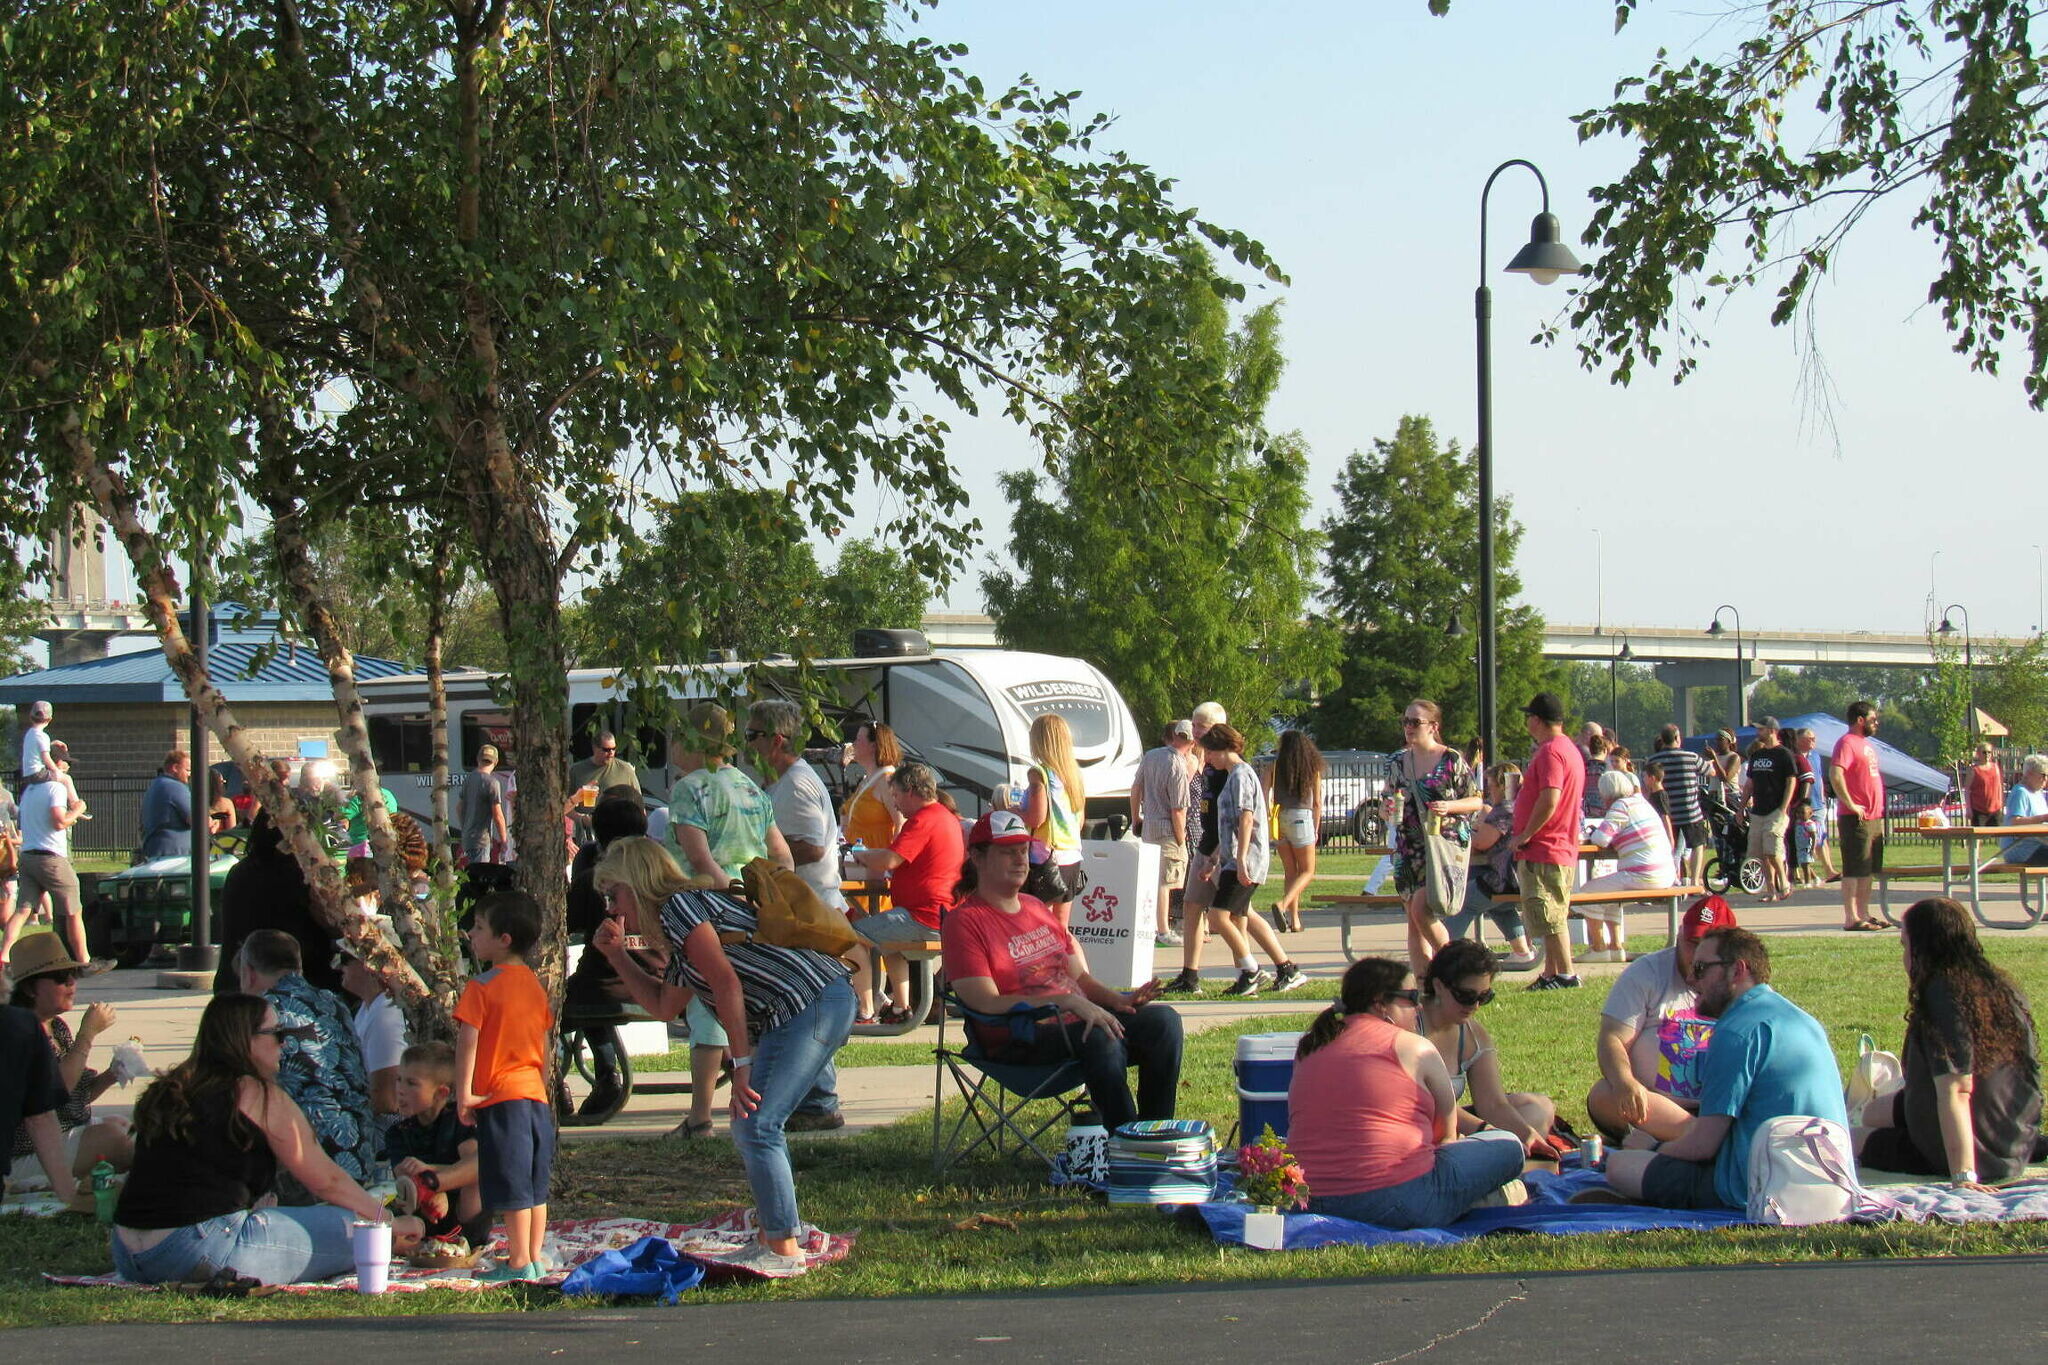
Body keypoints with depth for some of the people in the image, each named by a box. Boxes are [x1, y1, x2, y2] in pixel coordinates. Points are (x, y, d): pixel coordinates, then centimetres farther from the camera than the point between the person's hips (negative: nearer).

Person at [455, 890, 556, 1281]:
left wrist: (464, 1093, -11)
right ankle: (535, 1260, 15)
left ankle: (518, 1263, -2)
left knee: (511, 1187, -4)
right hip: (536, 1096, 7)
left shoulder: (482, 986, -9)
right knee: (536, 1186, 11)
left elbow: (468, 1041, -14)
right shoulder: (535, 985, 12)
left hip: (500, 1097, -7)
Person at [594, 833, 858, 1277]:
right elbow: (664, 1006, 39)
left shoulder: (678, 906, -5)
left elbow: (727, 982, -15)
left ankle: (785, 1253, -8)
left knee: (756, 1127, -11)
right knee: (752, 1127, 17)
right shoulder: (680, 938, 26)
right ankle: (771, 1239, 24)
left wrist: (742, 1064, -15)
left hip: (810, 1003, -10)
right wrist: (617, 954, 34)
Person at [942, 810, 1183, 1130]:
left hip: (1074, 1022, 8)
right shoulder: (965, 921, -5)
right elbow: (987, 1004, -16)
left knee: (1163, 1019, -14)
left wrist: (1115, 999, -2)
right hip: (1018, 1040, -8)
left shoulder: (1038, 908, 21)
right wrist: (1067, 1001, -24)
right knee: (1099, 1038, -35)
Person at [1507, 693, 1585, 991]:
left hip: (1543, 849, -11)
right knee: (1552, 918, 13)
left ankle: (1566, 975, -5)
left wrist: (1524, 835, -18)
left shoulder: (1550, 752, -16)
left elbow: (1549, 800, -27)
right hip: (1563, 849, 11)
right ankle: (1551, 974, 17)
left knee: (1550, 918, -6)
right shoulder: (1569, 749, 17)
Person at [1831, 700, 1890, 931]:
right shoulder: (1847, 743, -11)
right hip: (1856, 817, -10)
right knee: (1854, 869, -7)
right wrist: (1850, 805, -23)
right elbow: (1835, 774, -25)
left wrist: (1880, 811, 20)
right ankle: (1851, 918, -6)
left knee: (1868, 870, 13)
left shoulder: (1866, 744, 20)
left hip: (1874, 817, 10)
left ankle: (1864, 914, 19)